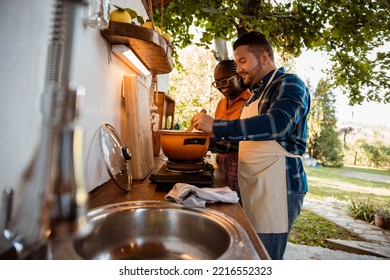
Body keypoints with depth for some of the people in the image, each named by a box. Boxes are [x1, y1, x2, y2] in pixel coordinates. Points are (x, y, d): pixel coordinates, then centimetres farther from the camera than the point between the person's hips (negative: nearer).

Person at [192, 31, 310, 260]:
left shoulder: (289, 84, -7)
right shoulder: (257, 92, 19)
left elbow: (277, 123, -28)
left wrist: (216, 126, -26)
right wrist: (213, 138, 13)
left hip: (277, 188, -8)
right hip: (254, 187, 8)